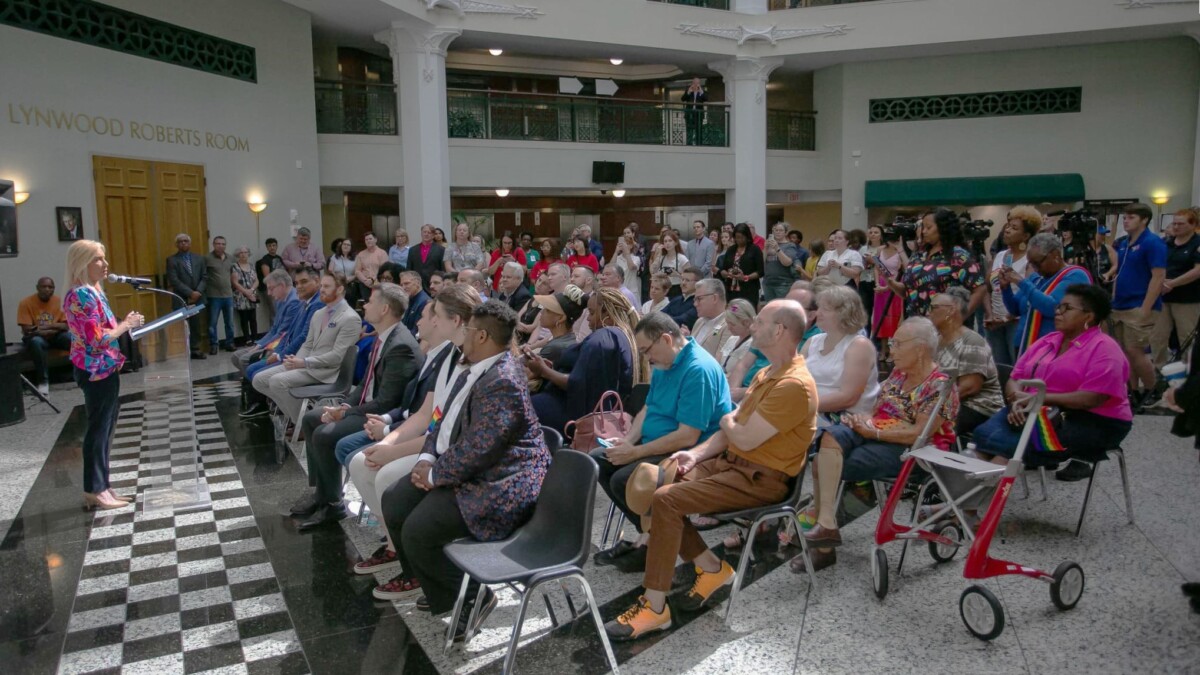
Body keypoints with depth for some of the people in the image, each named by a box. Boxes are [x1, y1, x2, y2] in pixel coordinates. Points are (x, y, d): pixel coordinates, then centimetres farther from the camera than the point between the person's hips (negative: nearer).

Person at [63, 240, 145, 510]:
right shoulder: (82, 295, -17)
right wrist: (125, 325, -11)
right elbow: (97, 339, -23)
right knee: (99, 430, -2)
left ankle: (101, 487, 21)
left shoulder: (93, 292, 14)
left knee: (104, 430, 13)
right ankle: (94, 491, 6)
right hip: (96, 371, -10)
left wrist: (125, 324, 4)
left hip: (104, 369, 10)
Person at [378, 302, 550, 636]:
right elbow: (446, 422, 18)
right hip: (457, 467, 11)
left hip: (500, 486, -11)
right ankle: (437, 590, 18)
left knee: (417, 531, -21)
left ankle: (473, 597, 3)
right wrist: (427, 458, 1)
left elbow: (476, 451, -26)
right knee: (394, 502, 4)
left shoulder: (503, 382, -23)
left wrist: (435, 475, -13)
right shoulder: (474, 372, 10)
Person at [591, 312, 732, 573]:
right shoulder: (663, 365, 8)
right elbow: (648, 409, 17)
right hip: (657, 445, 11)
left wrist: (635, 452, -22)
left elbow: (688, 437, -27)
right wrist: (627, 440, -2)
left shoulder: (698, 370, -23)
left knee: (623, 479, -26)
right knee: (597, 461, 2)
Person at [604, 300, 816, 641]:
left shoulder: (793, 385, -21)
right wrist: (696, 453, 0)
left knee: (666, 500, -23)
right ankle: (712, 568, 9)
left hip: (760, 478, -10)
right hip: (732, 462, 10)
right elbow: (733, 428, 14)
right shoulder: (768, 372, 13)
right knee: (656, 484, -2)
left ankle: (654, 607, -14)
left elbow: (744, 439, -24)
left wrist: (728, 421, -1)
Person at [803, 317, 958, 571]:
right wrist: (862, 420, -6)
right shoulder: (898, 374, 15)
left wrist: (874, 432, -17)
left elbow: (919, 434, -18)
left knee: (826, 463, -24)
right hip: (875, 437, 8)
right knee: (830, 436, -23)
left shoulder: (939, 386, -9)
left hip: (910, 453, -8)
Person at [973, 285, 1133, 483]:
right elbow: (1015, 379, 10)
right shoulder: (1046, 342, 15)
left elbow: (1090, 399, -20)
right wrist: (1017, 402, -12)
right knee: (985, 433, -22)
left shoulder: (1104, 349, -8)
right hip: (1039, 414, 7)